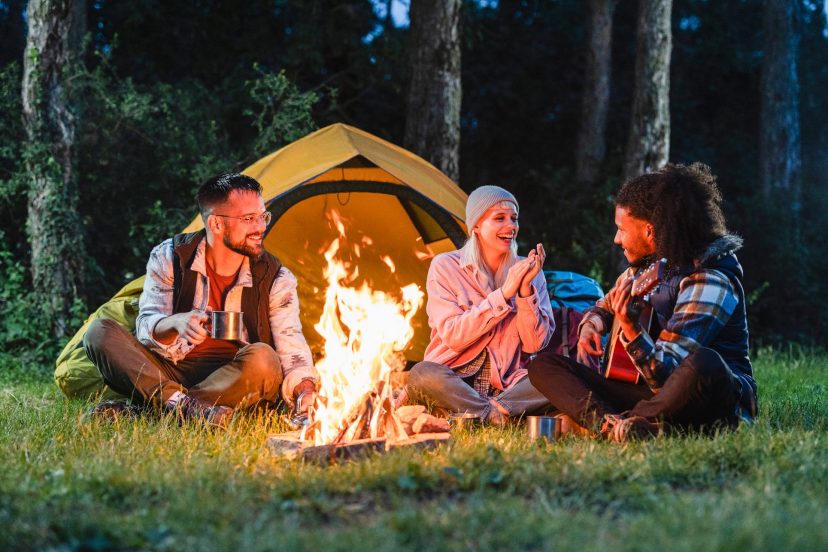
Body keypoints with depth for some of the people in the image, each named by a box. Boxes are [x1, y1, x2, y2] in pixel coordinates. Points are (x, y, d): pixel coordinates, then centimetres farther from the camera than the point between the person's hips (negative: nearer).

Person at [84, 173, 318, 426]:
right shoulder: (168, 258, -2)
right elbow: (146, 326, -9)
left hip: (236, 382, 0)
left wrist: (304, 387, -31)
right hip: (171, 371, 0)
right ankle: (186, 404, -41)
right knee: (99, 332, -21)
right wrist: (175, 323, -34)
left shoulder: (277, 279, -2)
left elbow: (292, 347, -8)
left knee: (263, 358, -35)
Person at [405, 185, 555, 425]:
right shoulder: (445, 267, -2)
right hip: (454, 382, -2)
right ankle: (497, 414, -33)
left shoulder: (528, 272, 6)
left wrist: (526, 290, -15)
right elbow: (452, 336, -13)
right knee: (422, 375, -36)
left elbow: (534, 344, -2)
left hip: (507, 384, 3)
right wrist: (504, 293, -17)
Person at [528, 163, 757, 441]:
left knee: (703, 365, -45)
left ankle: (616, 426, -25)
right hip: (651, 390, 8)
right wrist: (592, 323, 3)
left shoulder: (709, 281, -17)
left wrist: (631, 330, -39)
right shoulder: (646, 265, 7)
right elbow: (603, 306, 27)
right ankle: (610, 423, -28)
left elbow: (667, 375, -24)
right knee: (543, 365, -1)